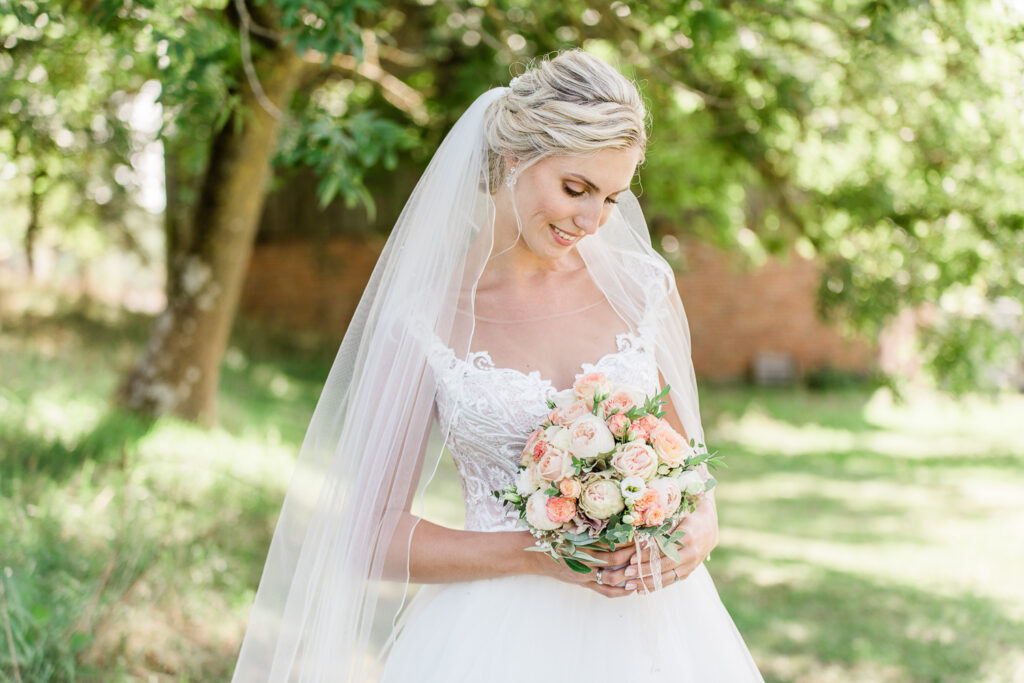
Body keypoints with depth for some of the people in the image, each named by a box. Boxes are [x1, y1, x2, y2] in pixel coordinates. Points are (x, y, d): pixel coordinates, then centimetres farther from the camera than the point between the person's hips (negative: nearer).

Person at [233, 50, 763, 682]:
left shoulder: (643, 287, 2)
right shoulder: (424, 320, -7)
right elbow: (375, 537, -5)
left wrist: (700, 531, -9)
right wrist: (535, 555, -17)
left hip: (650, 627, 3)